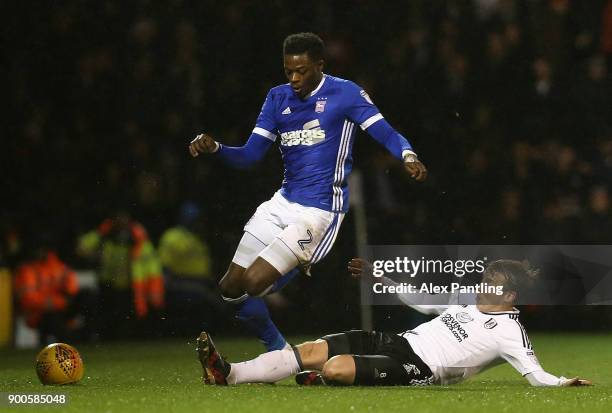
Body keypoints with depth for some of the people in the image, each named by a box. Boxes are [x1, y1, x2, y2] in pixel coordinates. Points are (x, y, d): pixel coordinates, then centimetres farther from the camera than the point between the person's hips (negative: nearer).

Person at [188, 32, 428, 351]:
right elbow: (249, 156, 7)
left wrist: (409, 157, -34)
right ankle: (277, 351, 23)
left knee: (254, 283, -18)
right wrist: (214, 148, -12)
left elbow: (386, 134, -13)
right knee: (231, 287, 6)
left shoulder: (344, 93, -7)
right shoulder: (278, 98, 9)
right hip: (283, 202, 7)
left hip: (320, 210, -7)